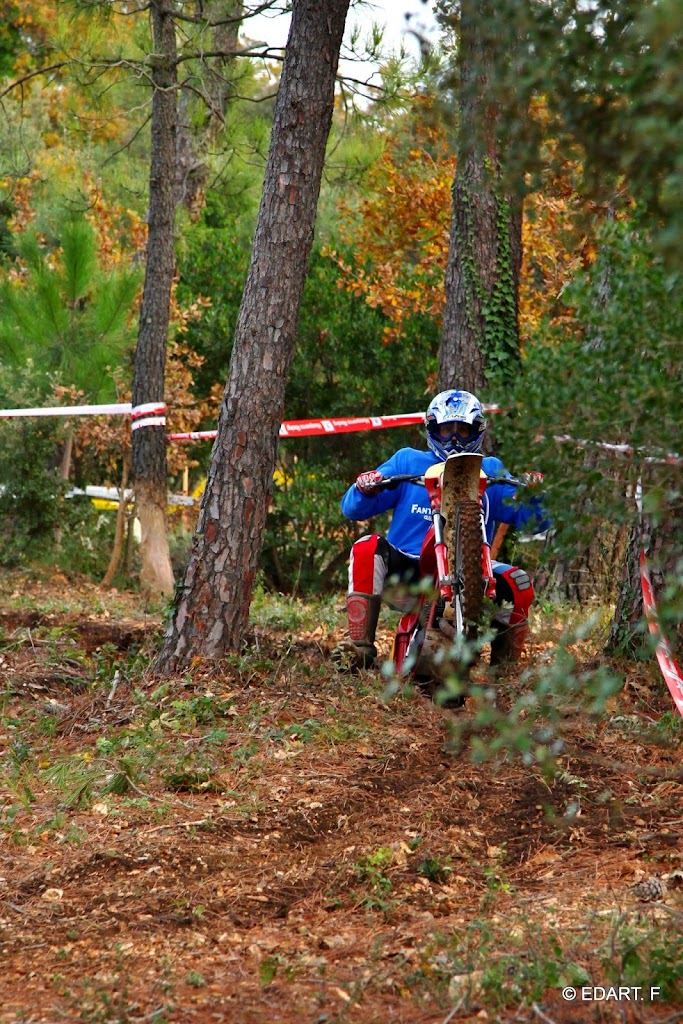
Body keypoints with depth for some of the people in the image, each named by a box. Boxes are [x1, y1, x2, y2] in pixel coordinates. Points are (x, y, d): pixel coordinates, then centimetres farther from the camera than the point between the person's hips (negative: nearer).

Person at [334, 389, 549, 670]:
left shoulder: (490, 471, 13)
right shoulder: (408, 462, 12)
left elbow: (535, 521, 4)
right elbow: (352, 509, 5)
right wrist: (365, 488, -18)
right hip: (404, 568, 0)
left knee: (518, 583, -23)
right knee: (368, 548, -27)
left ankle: (505, 662, 0)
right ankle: (358, 647, -25)